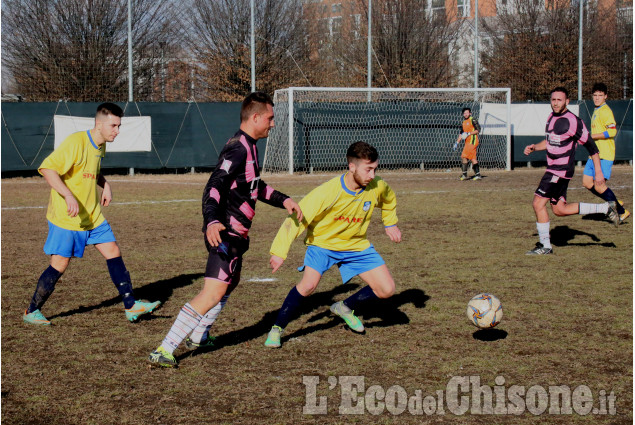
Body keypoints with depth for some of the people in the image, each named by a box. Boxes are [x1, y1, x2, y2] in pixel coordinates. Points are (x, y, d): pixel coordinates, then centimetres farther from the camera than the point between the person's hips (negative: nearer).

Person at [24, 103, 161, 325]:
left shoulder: (100, 146, 7)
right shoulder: (75, 142, -19)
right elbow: (47, 168, -26)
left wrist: (106, 186, 5)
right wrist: (68, 196, -35)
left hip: (92, 216, 8)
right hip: (66, 216, -8)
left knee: (114, 254, 1)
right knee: (59, 266, -4)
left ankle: (131, 306, 6)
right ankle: (31, 311, 12)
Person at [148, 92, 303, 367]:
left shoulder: (248, 147, 15)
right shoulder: (237, 149, -18)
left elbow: (256, 187, 30)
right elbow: (214, 188, -28)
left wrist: (284, 201, 21)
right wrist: (212, 221, -43)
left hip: (234, 234, 11)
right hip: (225, 233, -11)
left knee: (231, 282, 28)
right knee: (213, 293, -17)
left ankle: (198, 337, 43)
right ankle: (163, 351, -19)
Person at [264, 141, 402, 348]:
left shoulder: (377, 187, -16)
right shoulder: (327, 192, -30)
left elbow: (388, 199, 12)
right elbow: (297, 218, -26)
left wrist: (390, 223, 14)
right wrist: (279, 251, -29)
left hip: (357, 245, 5)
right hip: (323, 242, -5)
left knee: (387, 289, -3)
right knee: (308, 285, -27)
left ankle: (345, 308, 23)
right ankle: (277, 328, -7)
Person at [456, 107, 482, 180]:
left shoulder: (472, 120, -5)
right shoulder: (463, 123, 19)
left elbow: (478, 130, -11)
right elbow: (461, 134, 24)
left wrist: (469, 134, -17)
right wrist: (457, 142, 17)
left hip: (472, 141, -8)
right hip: (468, 142, 8)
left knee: (464, 156, -13)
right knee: (472, 158, 5)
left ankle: (464, 175, -12)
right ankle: (478, 175, 6)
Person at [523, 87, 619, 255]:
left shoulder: (572, 121, -16)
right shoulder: (551, 117, 10)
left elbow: (591, 146, -12)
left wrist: (598, 172, -12)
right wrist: (534, 147, 8)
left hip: (562, 170, -9)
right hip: (553, 168, 9)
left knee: (538, 203, -11)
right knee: (559, 209, 12)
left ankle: (545, 246, 2)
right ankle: (606, 208, 22)